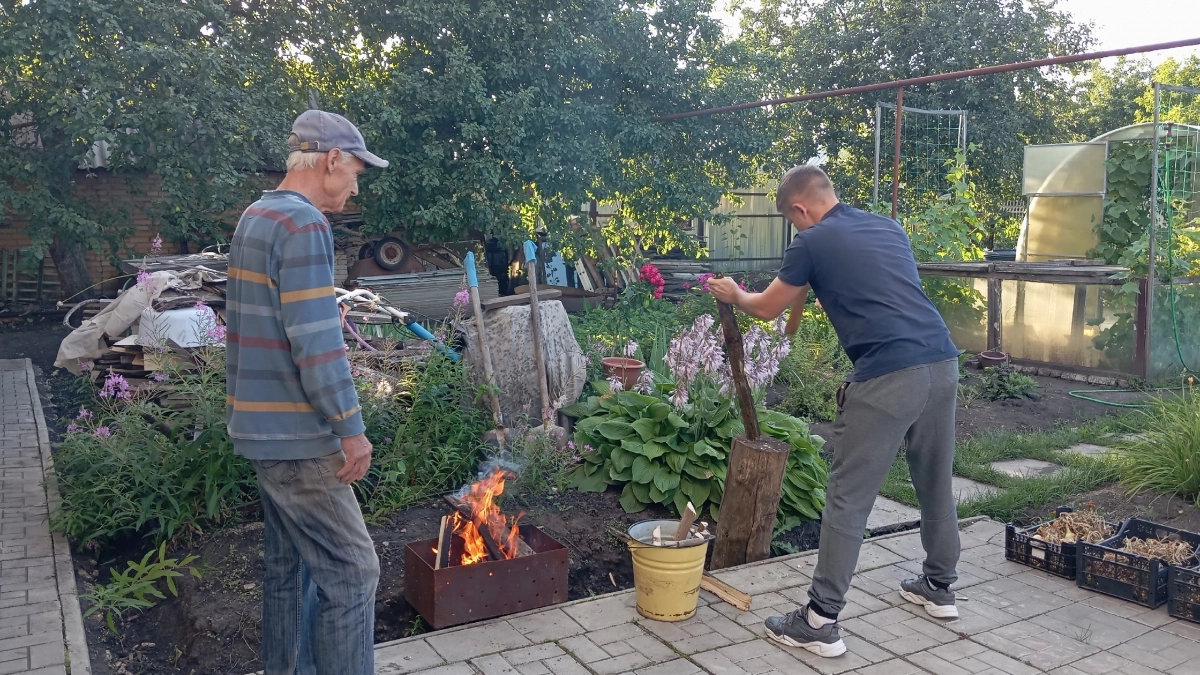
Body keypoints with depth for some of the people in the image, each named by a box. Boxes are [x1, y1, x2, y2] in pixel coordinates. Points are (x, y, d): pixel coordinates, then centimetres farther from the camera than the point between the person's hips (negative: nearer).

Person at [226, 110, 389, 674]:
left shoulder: (257, 216, 13)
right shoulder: (304, 223, -17)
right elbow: (315, 341, -23)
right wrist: (351, 429, -16)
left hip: (264, 428, 10)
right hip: (298, 437, -10)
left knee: (289, 566, 17)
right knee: (350, 571, -2)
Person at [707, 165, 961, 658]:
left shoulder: (813, 242, 2)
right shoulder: (888, 227, 20)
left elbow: (766, 308, 15)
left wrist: (733, 295, 37)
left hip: (890, 375, -7)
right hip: (942, 361, 7)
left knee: (848, 498, 0)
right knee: (935, 481, 23)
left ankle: (821, 622, 6)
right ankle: (939, 587, 40)